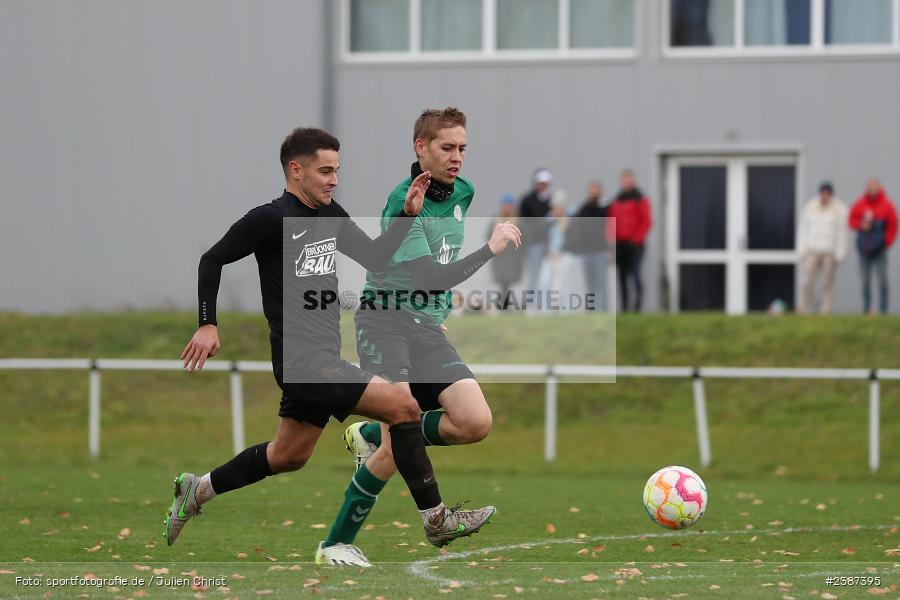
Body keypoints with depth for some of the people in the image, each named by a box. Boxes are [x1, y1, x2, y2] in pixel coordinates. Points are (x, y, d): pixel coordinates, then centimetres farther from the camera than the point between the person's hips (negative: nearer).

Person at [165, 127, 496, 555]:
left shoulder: (330, 215, 12)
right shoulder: (271, 219, -11)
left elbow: (375, 258, 19)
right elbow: (212, 260, -7)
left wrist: (407, 213, 6)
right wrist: (208, 325, -13)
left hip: (322, 357, 9)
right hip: (301, 359, -9)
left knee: (289, 456, 19)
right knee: (403, 405, -15)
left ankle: (197, 491, 32)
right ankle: (436, 520, -10)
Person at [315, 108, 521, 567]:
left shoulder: (463, 192, 9)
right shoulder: (404, 205, -16)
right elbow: (429, 280, -25)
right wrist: (490, 250, -27)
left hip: (429, 330, 7)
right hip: (386, 320, -7)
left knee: (476, 422, -13)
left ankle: (372, 436, 10)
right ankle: (335, 544, -6)